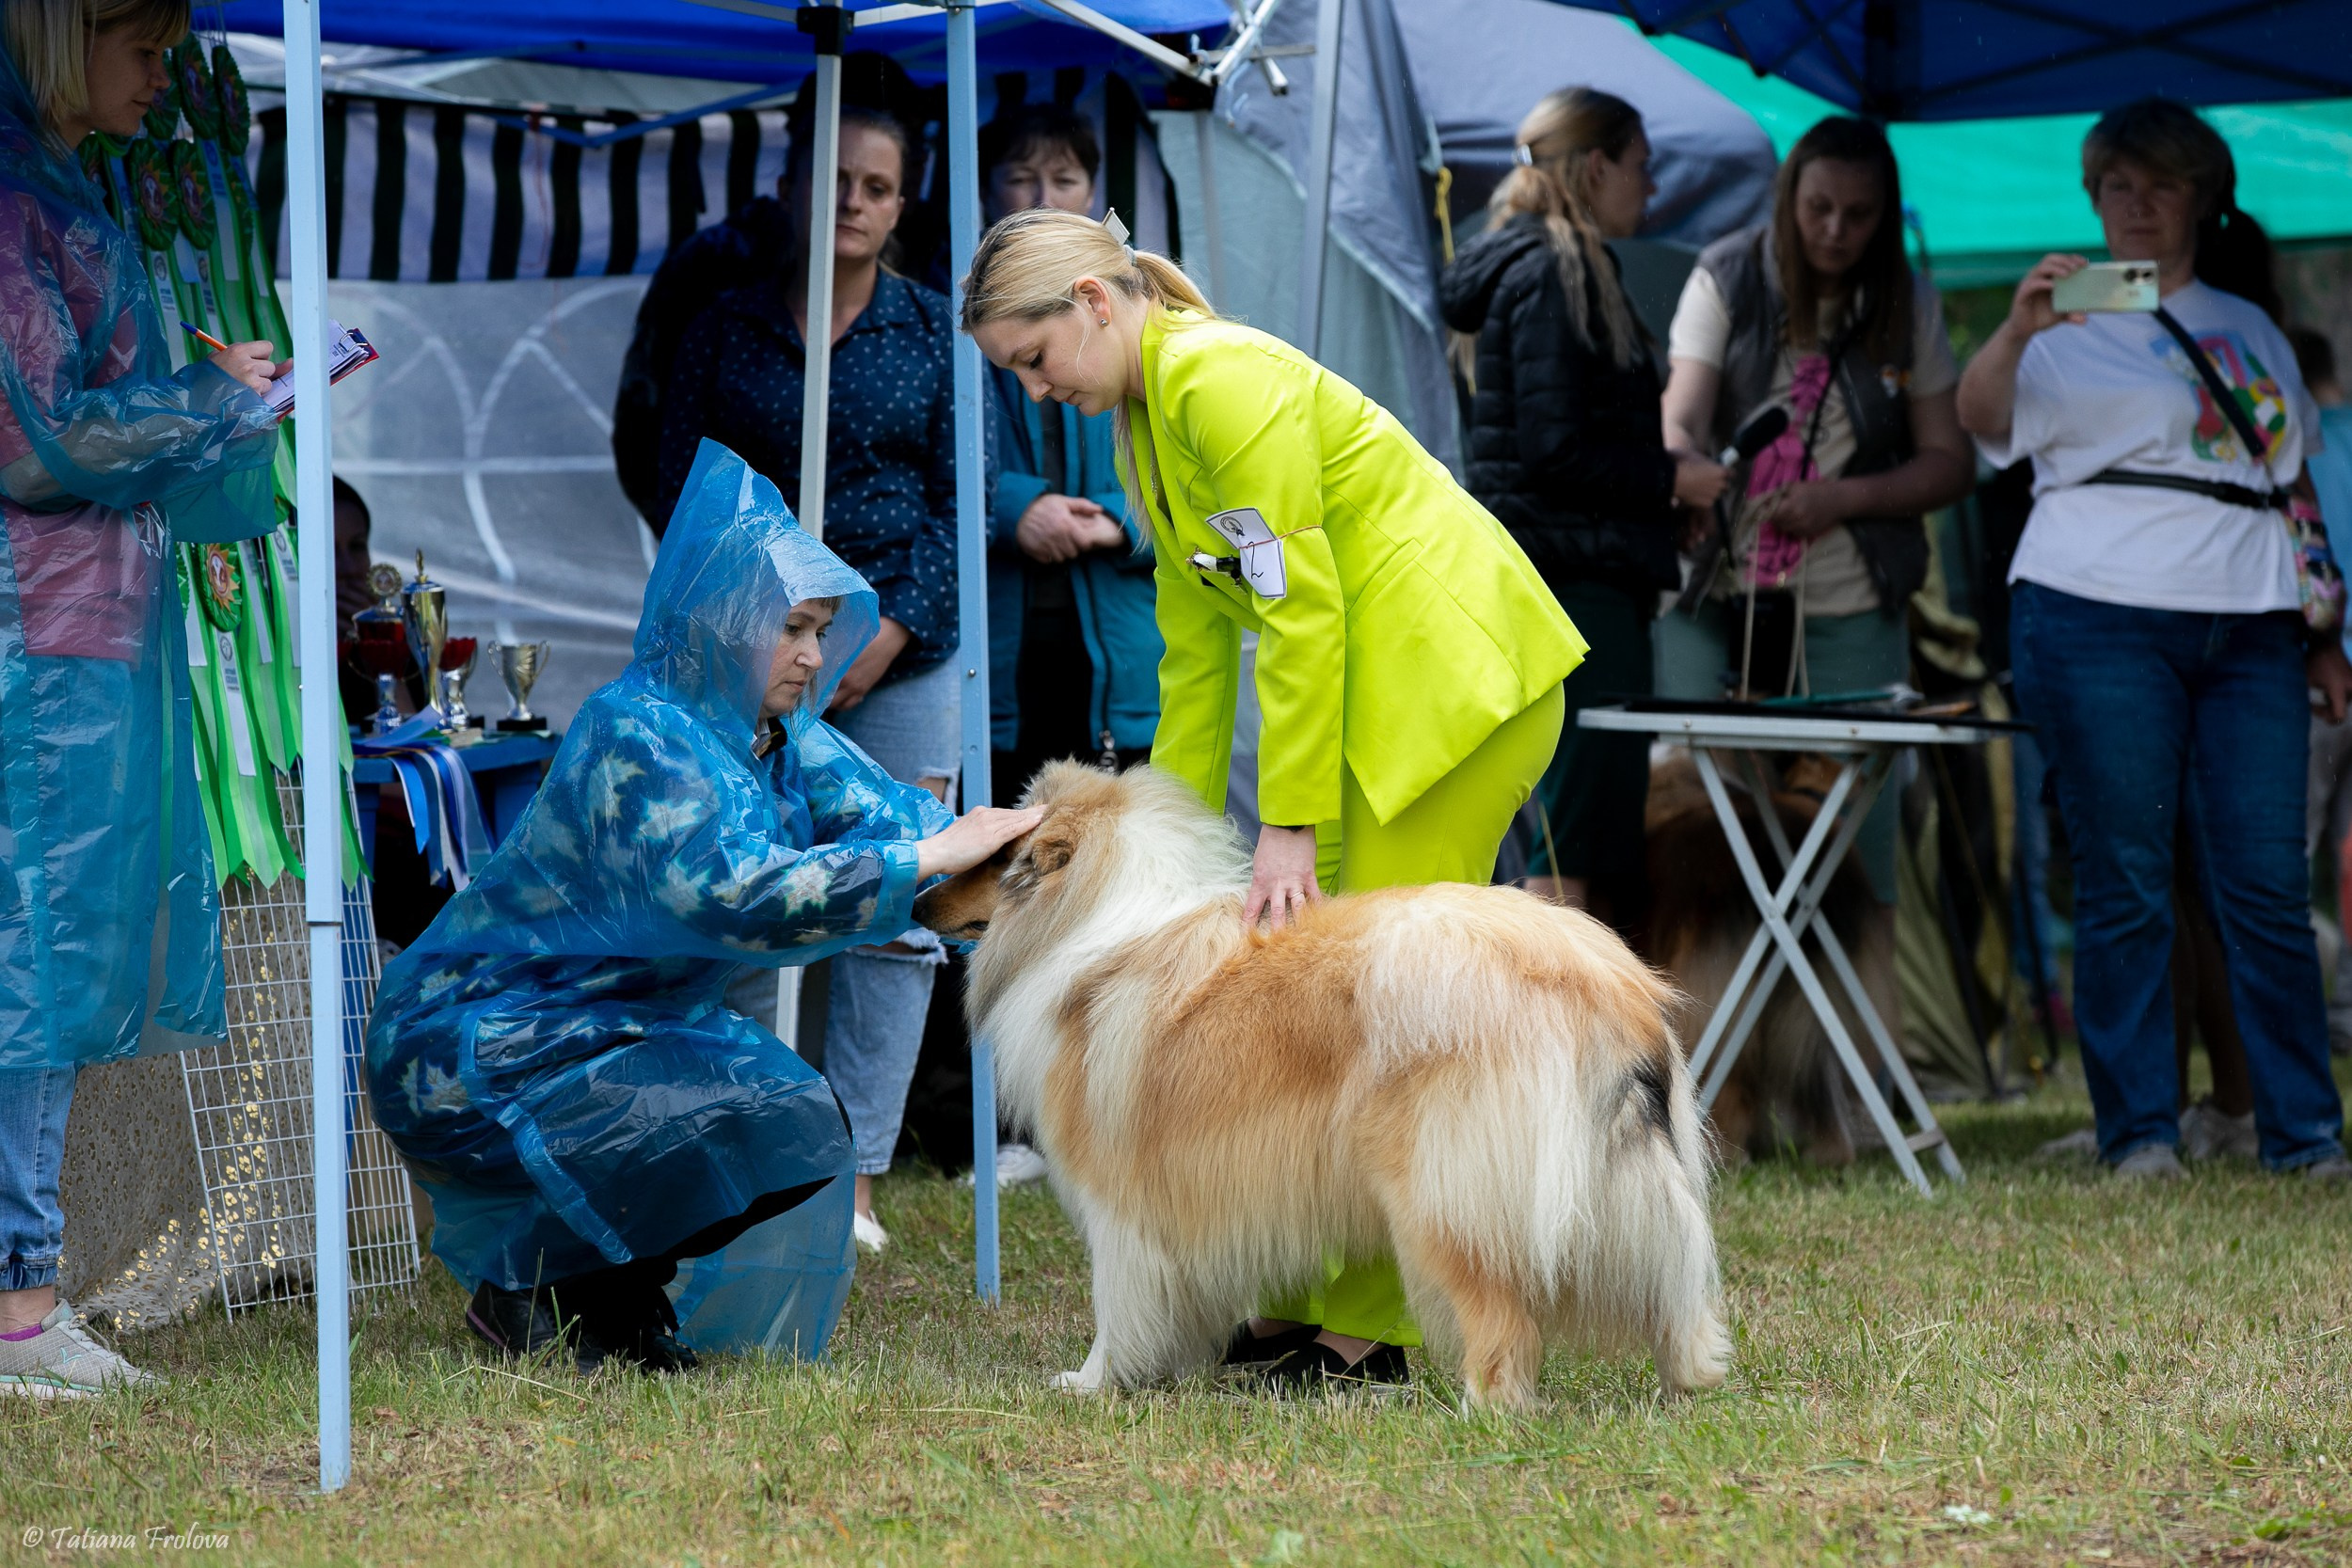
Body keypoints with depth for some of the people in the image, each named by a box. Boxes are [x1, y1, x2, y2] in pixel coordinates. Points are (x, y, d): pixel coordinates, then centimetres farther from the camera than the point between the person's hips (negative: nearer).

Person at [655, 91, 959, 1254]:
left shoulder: (932, 334, 7)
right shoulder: (726, 335, 6)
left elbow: (956, 502, 4)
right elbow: (682, 496, 5)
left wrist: (891, 631, -8)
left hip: (900, 653, 1)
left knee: (894, 916, -2)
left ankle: (854, 1178, 3)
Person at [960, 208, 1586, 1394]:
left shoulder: (1222, 381, -16)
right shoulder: (1142, 431, 14)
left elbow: (1301, 612, -19)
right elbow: (1194, 652, 19)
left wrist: (1288, 826, -18)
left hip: (1455, 672, -10)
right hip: (1381, 689, 10)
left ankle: (1366, 1333, -7)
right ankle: (1299, 1306, 10)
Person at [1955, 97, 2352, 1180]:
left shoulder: (2250, 328, 21)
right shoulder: (2074, 324, 7)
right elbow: (1983, 417, -12)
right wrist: (2016, 330, -32)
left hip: (2248, 633, 4)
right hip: (2102, 618, -3)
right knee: (2123, 885, -3)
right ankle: (2139, 1131, -1)